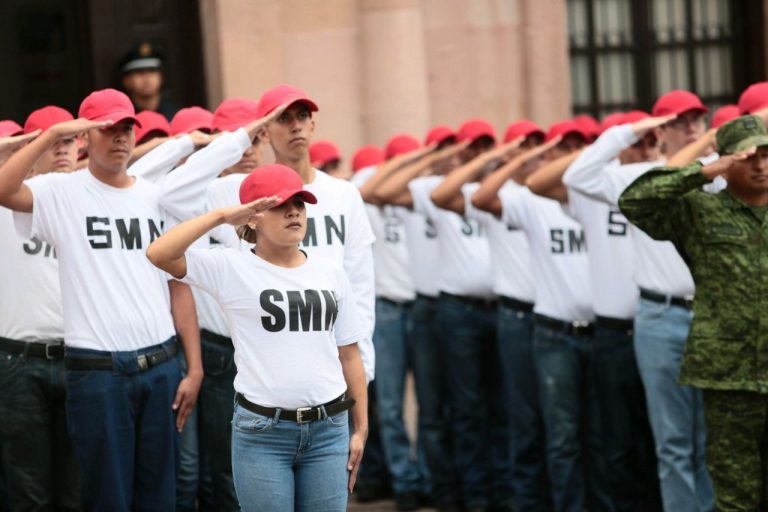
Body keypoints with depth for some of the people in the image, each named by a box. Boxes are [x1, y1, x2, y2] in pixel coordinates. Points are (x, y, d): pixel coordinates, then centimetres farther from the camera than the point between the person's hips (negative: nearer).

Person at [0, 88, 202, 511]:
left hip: (162, 364, 4)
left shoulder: (157, 198, 10)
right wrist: (52, 135, -20)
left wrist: (194, 367, 4)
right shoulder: (61, 193, -1)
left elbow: (178, 286, 9)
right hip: (96, 369, -3)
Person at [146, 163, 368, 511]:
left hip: (328, 429, 4)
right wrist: (220, 216, -15)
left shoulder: (330, 272, 8)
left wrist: (361, 428, 10)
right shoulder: (232, 269, -4)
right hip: (261, 431, -3)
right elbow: (159, 254, -17)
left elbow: (349, 355, 11)